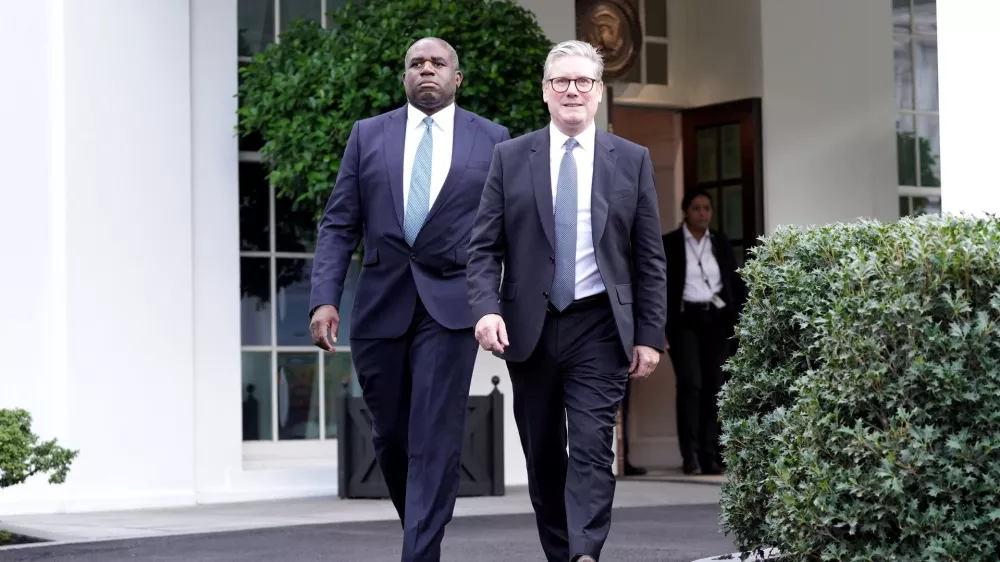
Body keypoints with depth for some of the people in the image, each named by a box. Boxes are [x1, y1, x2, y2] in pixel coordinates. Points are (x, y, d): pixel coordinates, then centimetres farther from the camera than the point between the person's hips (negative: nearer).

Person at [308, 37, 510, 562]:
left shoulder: (492, 140, 6)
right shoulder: (368, 135, 9)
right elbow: (338, 225, 6)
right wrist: (324, 299, -6)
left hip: (450, 306, -2)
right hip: (379, 304, 2)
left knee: (435, 438, -10)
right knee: (390, 436, 10)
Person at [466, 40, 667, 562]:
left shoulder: (632, 160, 5)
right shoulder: (510, 157, 5)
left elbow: (649, 257, 5)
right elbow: (484, 247, 3)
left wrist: (649, 334, -1)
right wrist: (486, 308, -14)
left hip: (599, 327, -1)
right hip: (528, 326, 1)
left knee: (592, 449, -11)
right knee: (543, 456, 9)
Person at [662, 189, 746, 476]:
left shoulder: (721, 242, 12)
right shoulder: (669, 243, 2)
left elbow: (735, 280, 11)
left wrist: (740, 317, 1)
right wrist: (662, 323, -9)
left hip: (717, 319, 3)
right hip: (685, 320, -3)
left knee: (714, 386, 1)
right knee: (690, 383, -14)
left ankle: (711, 456, 5)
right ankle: (691, 455, -12)